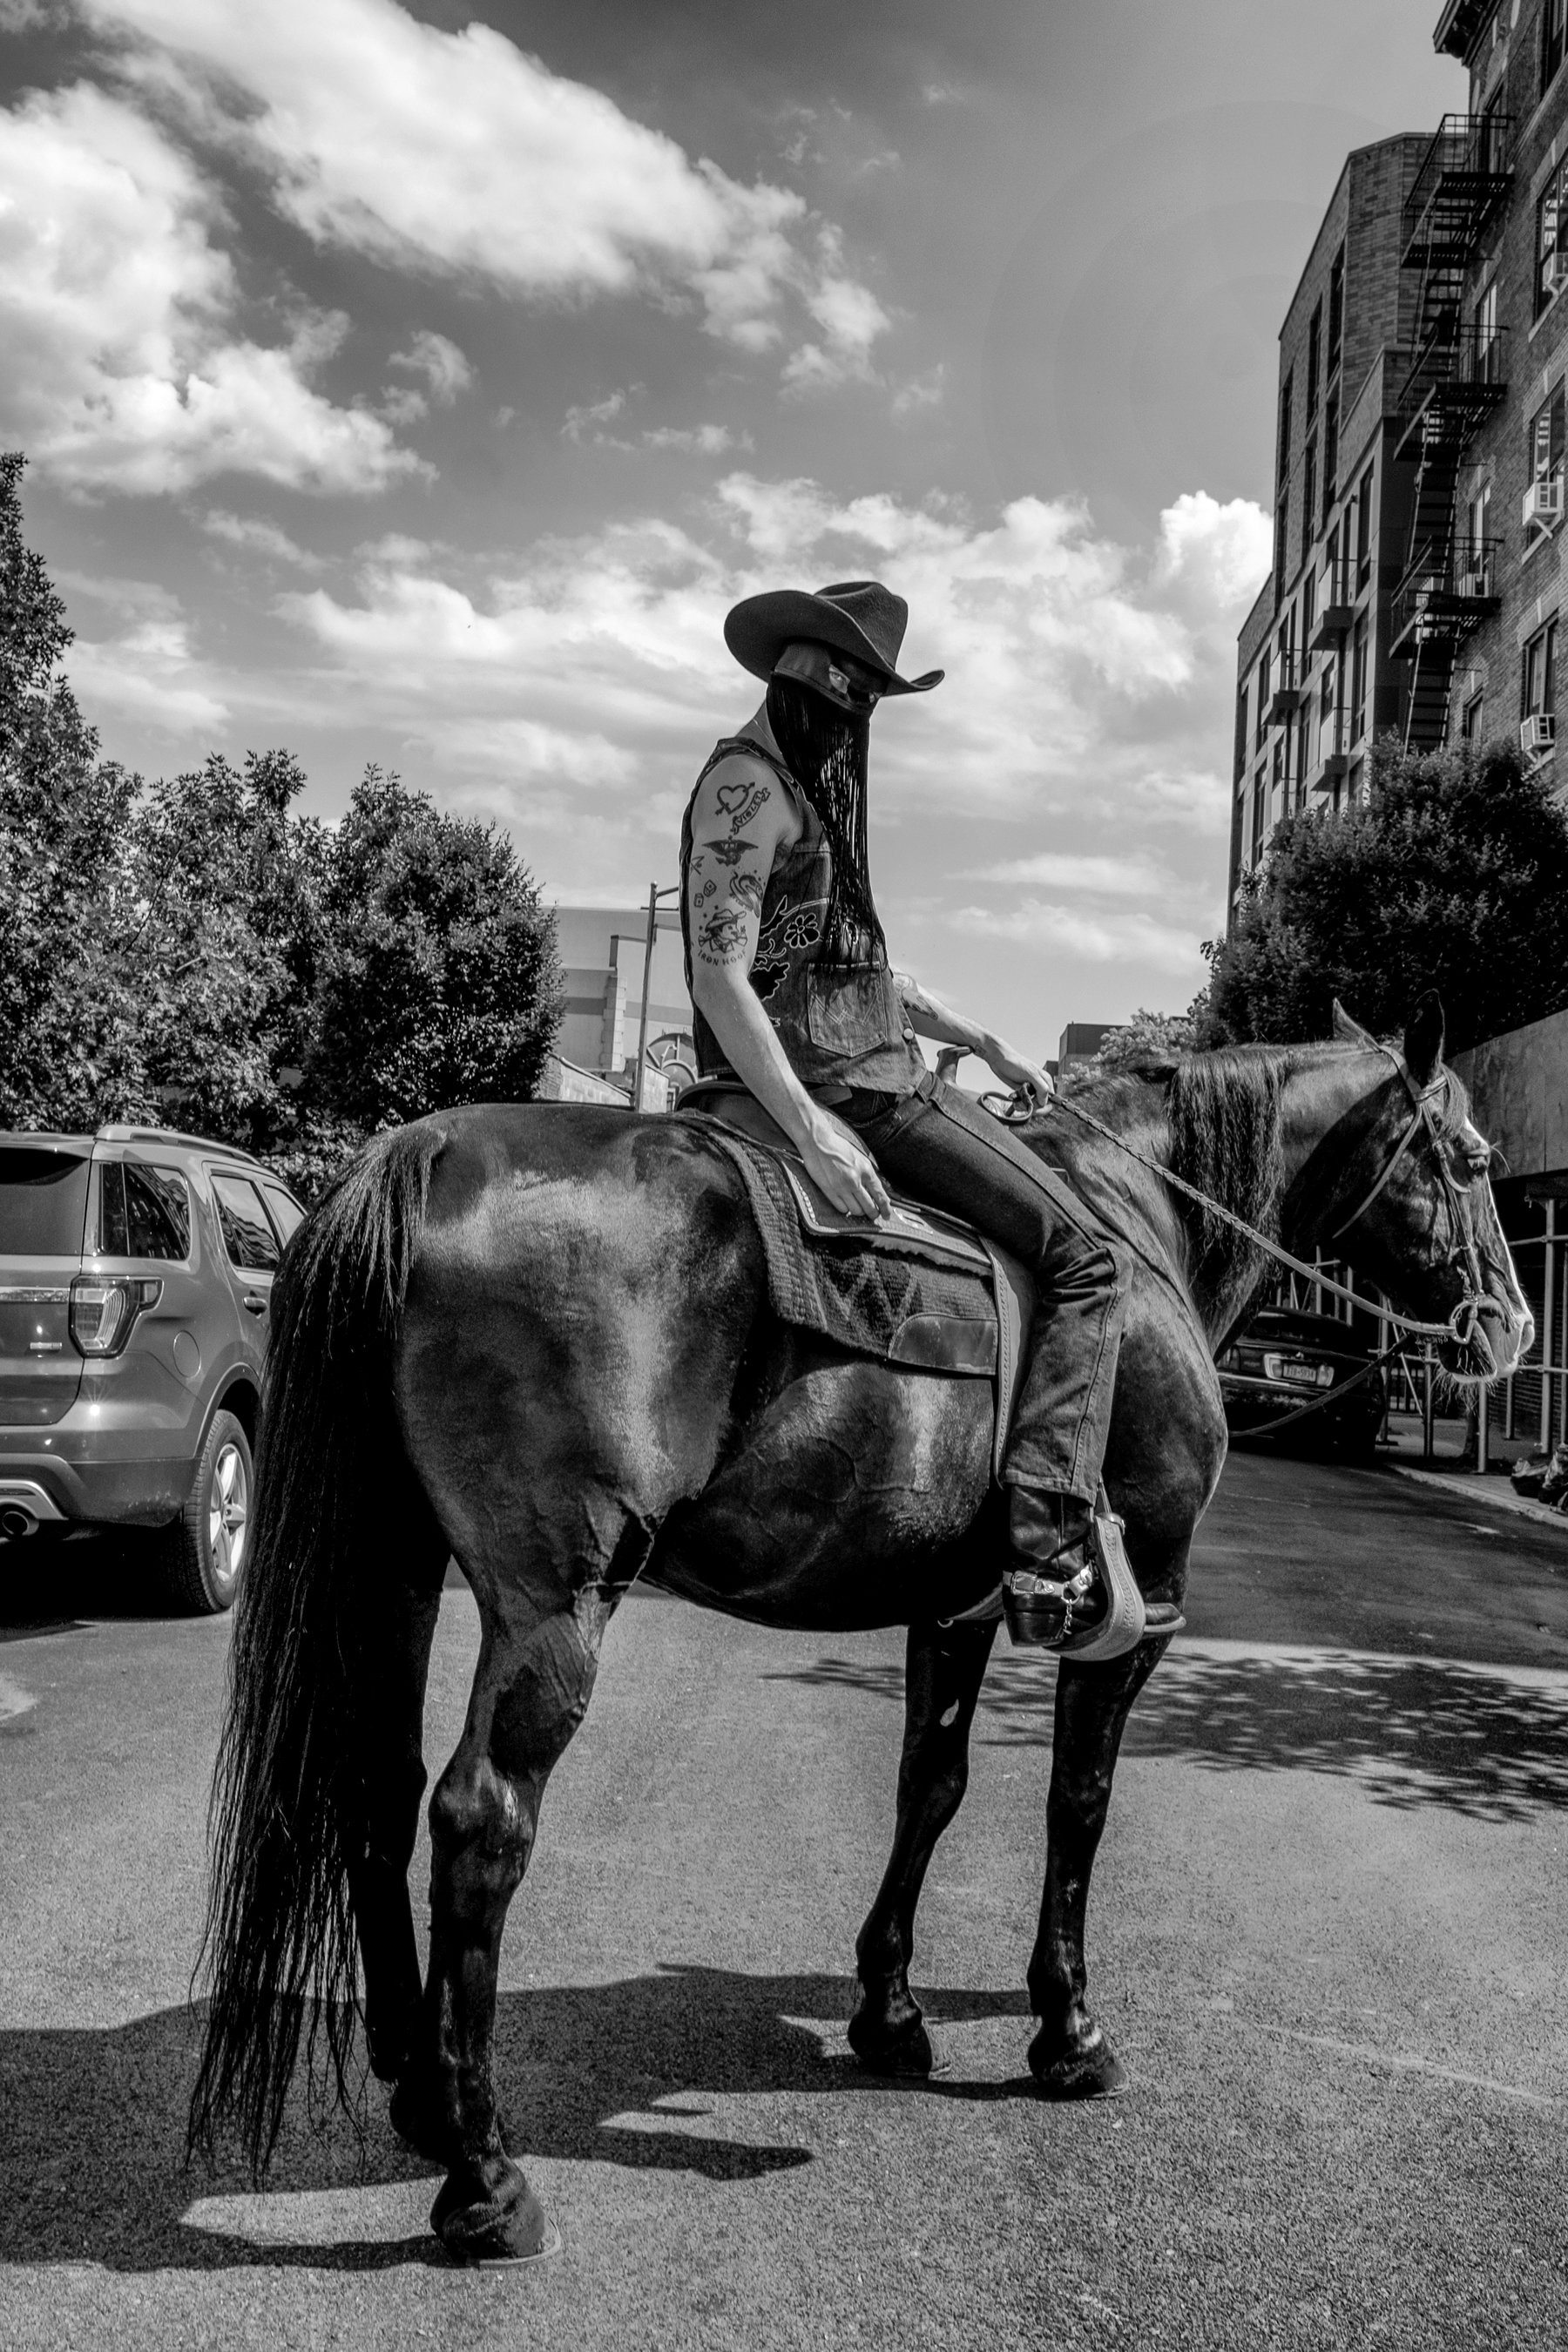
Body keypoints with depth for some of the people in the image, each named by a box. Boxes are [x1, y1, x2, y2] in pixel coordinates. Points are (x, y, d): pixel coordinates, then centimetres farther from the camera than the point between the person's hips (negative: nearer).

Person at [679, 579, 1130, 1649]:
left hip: (866, 1068, 11)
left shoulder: (815, 787, 21)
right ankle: (1050, 1548, -20)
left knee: (1062, 1223, 21)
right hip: (838, 1080, -11)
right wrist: (812, 1129, -27)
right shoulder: (749, 782, -11)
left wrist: (991, 1047, 21)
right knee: (1088, 1259, -13)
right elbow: (720, 976, -20)